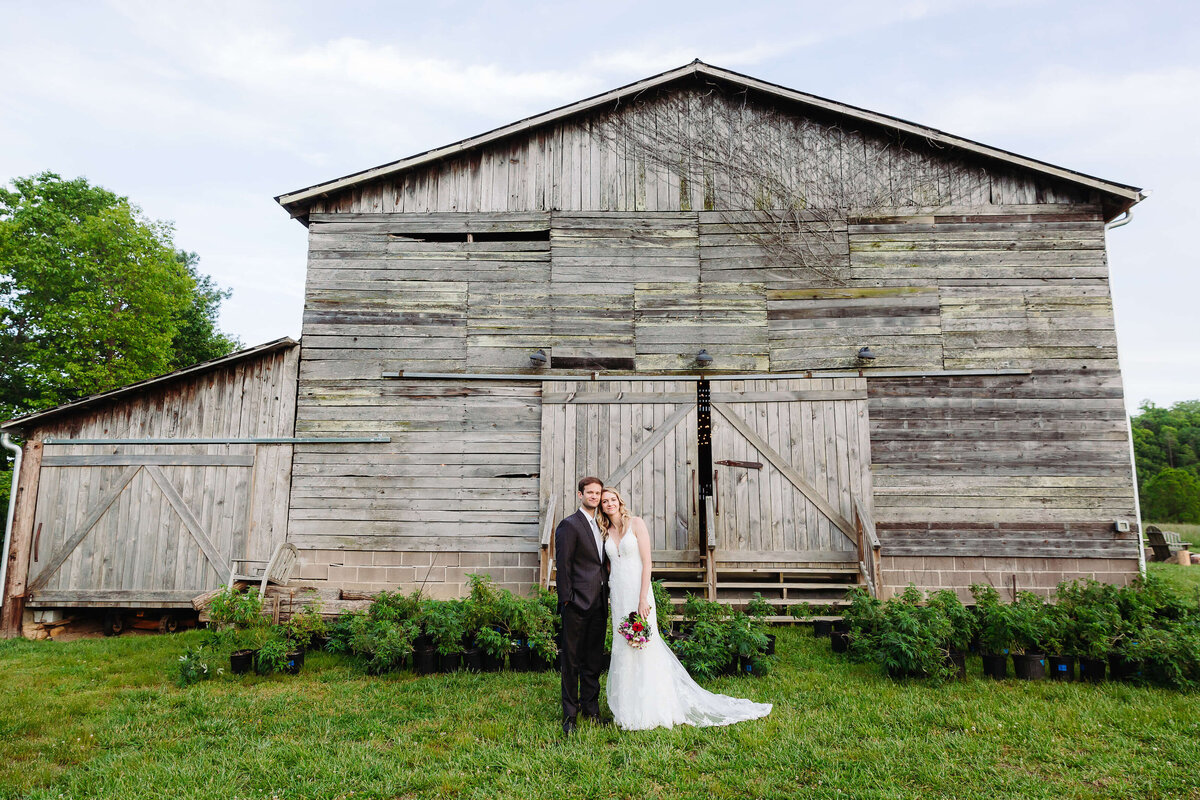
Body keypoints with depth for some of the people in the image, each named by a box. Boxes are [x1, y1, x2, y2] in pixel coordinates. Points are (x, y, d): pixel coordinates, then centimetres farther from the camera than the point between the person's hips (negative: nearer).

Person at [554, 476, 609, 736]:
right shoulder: (570, 525, -7)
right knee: (572, 660, 3)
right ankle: (570, 714, 13)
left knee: (594, 660, 14)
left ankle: (591, 709, 25)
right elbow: (563, 564, -11)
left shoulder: (600, 526, 16)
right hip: (578, 604, -7)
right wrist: (566, 599, -14)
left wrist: (606, 595, 14)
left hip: (599, 604, 7)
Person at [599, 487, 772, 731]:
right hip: (617, 596, 5)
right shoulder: (606, 532, 10)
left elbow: (646, 562, -11)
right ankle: (629, 709, 20)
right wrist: (611, 598, 9)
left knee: (643, 649, -2)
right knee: (623, 650, 9)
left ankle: (650, 711, 10)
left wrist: (642, 599, -17)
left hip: (637, 591, -5)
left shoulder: (636, 523, -6)